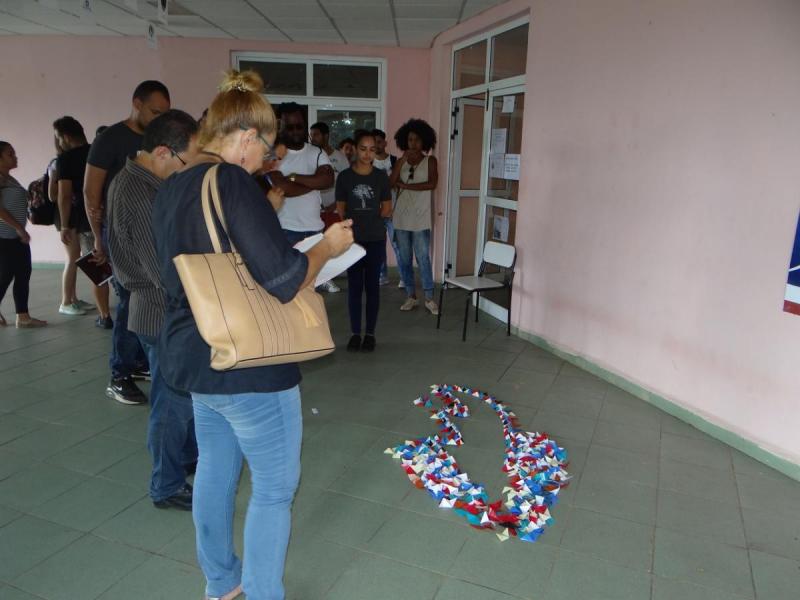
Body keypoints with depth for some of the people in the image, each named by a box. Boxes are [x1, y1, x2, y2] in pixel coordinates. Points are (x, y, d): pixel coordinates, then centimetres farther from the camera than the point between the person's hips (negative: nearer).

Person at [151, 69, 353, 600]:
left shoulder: (170, 190, 8)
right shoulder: (233, 183, -20)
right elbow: (284, 279, -25)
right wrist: (329, 246, -8)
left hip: (195, 358, 9)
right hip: (249, 367, -9)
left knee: (216, 468, 23)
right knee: (275, 487, 8)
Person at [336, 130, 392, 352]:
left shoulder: (381, 176, 1)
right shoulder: (344, 176, -1)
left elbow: (387, 209, 6)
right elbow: (341, 209, 5)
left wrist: (366, 219, 3)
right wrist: (367, 218, 3)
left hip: (376, 240, 0)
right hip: (352, 239, 0)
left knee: (372, 286, 5)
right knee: (354, 287, 4)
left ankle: (370, 333, 15)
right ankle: (355, 333, 15)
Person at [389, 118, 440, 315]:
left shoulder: (430, 161, 2)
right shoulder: (401, 161, 10)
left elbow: (432, 184, -14)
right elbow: (390, 183, -5)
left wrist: (405, 185, -10)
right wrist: (402, 160, -12)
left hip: (420, 219, -3)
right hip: (401, 218, 3)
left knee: (423, 259, -4)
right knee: (405, 259, 7)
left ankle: (429, 298, 6)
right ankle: (411, 297, 18)